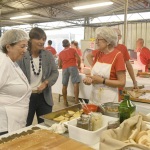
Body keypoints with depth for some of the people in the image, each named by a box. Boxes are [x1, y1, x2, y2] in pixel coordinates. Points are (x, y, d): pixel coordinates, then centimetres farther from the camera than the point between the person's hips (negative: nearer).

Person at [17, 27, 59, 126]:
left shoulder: (48, 55, -1)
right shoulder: (22, 56, -11)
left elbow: (55, 72, 2)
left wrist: (46, 82, -14)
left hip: (44, 97, 3)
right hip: (27, 97, -3)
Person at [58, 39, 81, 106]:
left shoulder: (61, 53, 20)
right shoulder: (73, 50, 13)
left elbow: (59, 65, 20)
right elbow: (78, 59, 3)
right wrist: (78, 66, 20)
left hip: (65, 68, 3)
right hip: (73, 67, -3)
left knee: (64, 85, 8)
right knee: (76, 84, -9)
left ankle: (65, 101, 13)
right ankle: (76, 100, -19)